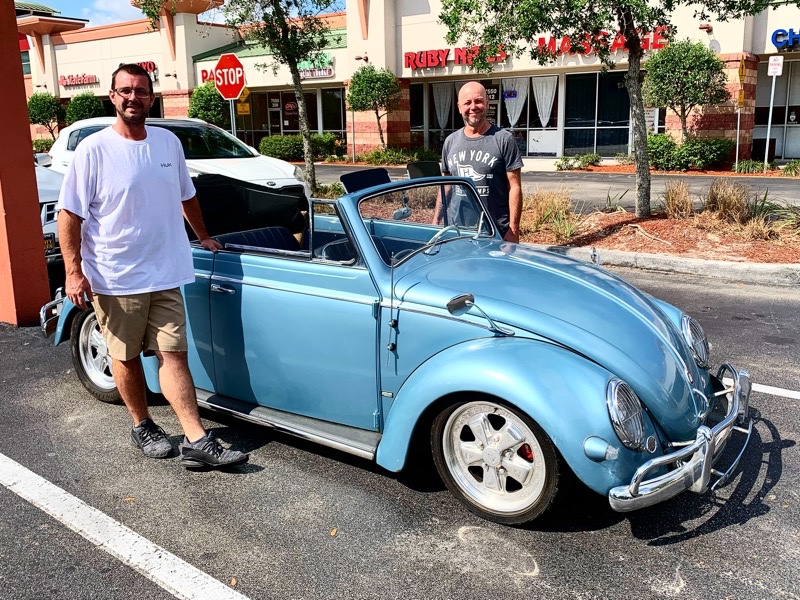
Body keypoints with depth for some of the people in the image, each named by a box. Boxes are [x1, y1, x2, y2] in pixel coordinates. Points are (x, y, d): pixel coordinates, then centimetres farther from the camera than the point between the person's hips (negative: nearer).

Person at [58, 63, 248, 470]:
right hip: (115, 280, -3)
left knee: (173, 355, 1)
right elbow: (68, 215, -8)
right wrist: (73, 272, -15)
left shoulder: (169, 143, 5)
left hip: (165, 275, 3)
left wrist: (203, 237, 26)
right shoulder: (93, 150, -8)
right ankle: (142, 426, 31)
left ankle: (197, 442, 0)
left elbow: (185, 196, 20)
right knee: (126, 357, 11)